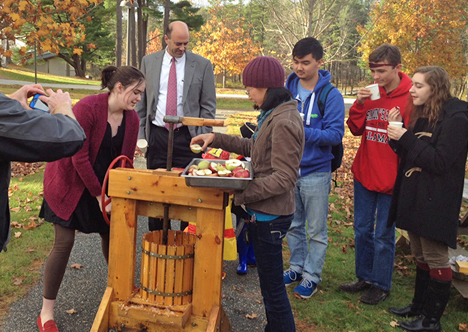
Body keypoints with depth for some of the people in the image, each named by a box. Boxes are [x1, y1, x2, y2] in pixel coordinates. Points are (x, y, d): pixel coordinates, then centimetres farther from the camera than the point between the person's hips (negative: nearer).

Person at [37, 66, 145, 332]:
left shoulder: (132, 119, -5)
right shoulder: (87, 108, -24)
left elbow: (125, 160, 1)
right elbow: (79, 158, -23)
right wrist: (98, 195, -18)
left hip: (102, 184, 6)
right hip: (70, 182, -6)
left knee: (111, 233, 9)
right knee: (64, 242, -5)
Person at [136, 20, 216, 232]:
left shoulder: (202, 65, 2)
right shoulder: (149, 62, 8)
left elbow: (208, 105, 3)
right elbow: (141, 102, 11)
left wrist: (203, 138, -5)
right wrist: (140, 134, 4)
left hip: (187, 136, -2)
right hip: (156, 135, 2)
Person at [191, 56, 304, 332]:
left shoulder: (284, 123, -22)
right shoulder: (273, 115, 9)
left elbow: (283, 178, -24)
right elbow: (252, 147, 20)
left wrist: (241, 195, -21)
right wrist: (216, 138, 13)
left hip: (270, 216, -10)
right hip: (263, 212, 10)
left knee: (273, 287, 4)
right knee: (269, 282, 23)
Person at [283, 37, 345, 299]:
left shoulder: (331, 96, -10)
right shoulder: (287, 90, 4)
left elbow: (335, 134, -17)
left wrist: (302, 132, -28)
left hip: (316, 172, -4)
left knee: (316, 230, 8)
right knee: (293, 225, 18)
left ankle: (312, 276, 23)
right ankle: (297, 267, 35)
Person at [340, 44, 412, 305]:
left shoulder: (411, 98, -11)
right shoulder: (371, 94, 5)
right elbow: (356, 130, 4)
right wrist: (359, 105, -9)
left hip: (390, 178, -6)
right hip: (364, 173, 6)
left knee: (383, 234, 7)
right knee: (362, 229, 17)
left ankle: (381, 285, 25)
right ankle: (365, 277, 34)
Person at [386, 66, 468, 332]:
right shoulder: (421, 114, 11)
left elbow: (440, 161, -20)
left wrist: (406, 137, -20)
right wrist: (396, 129, -2)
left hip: (436, 202, -8)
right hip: (414, 197, 9)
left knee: (436, 260, 3)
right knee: (421, 256, 18)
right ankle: (420, 306, 32)